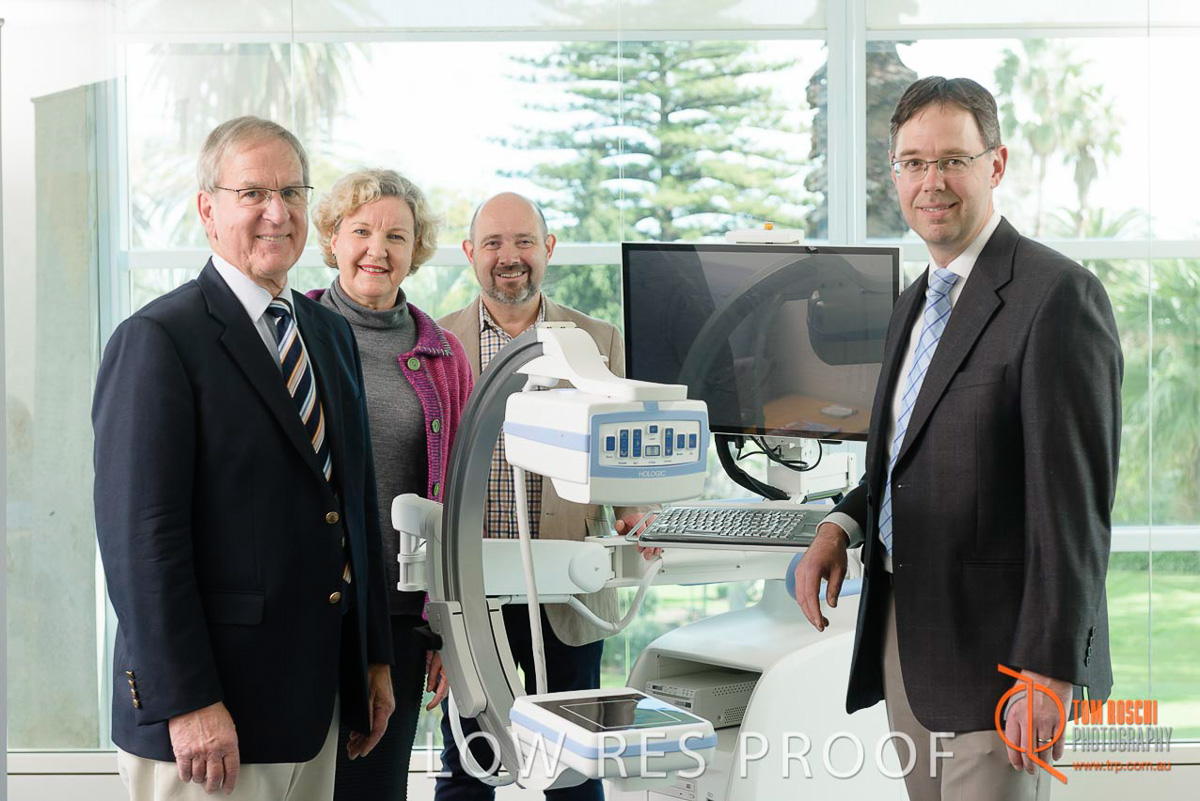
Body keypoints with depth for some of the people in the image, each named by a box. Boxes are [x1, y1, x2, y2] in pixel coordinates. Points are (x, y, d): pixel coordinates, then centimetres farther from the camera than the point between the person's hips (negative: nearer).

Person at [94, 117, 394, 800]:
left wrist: (375, 659, 15)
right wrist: (186, 703, -20)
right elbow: (139, 536, -17)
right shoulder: (156, 341, -11)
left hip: (318, 695, 7)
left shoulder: (332, 333, 13)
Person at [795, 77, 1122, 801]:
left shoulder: (1057, 295, -14)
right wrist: (842, 526, 3)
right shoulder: (916, 302, 14)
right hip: (905, 632, 8)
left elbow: (1075, 498, -18)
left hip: (996, 649, -8)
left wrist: (1049, 672, -21)